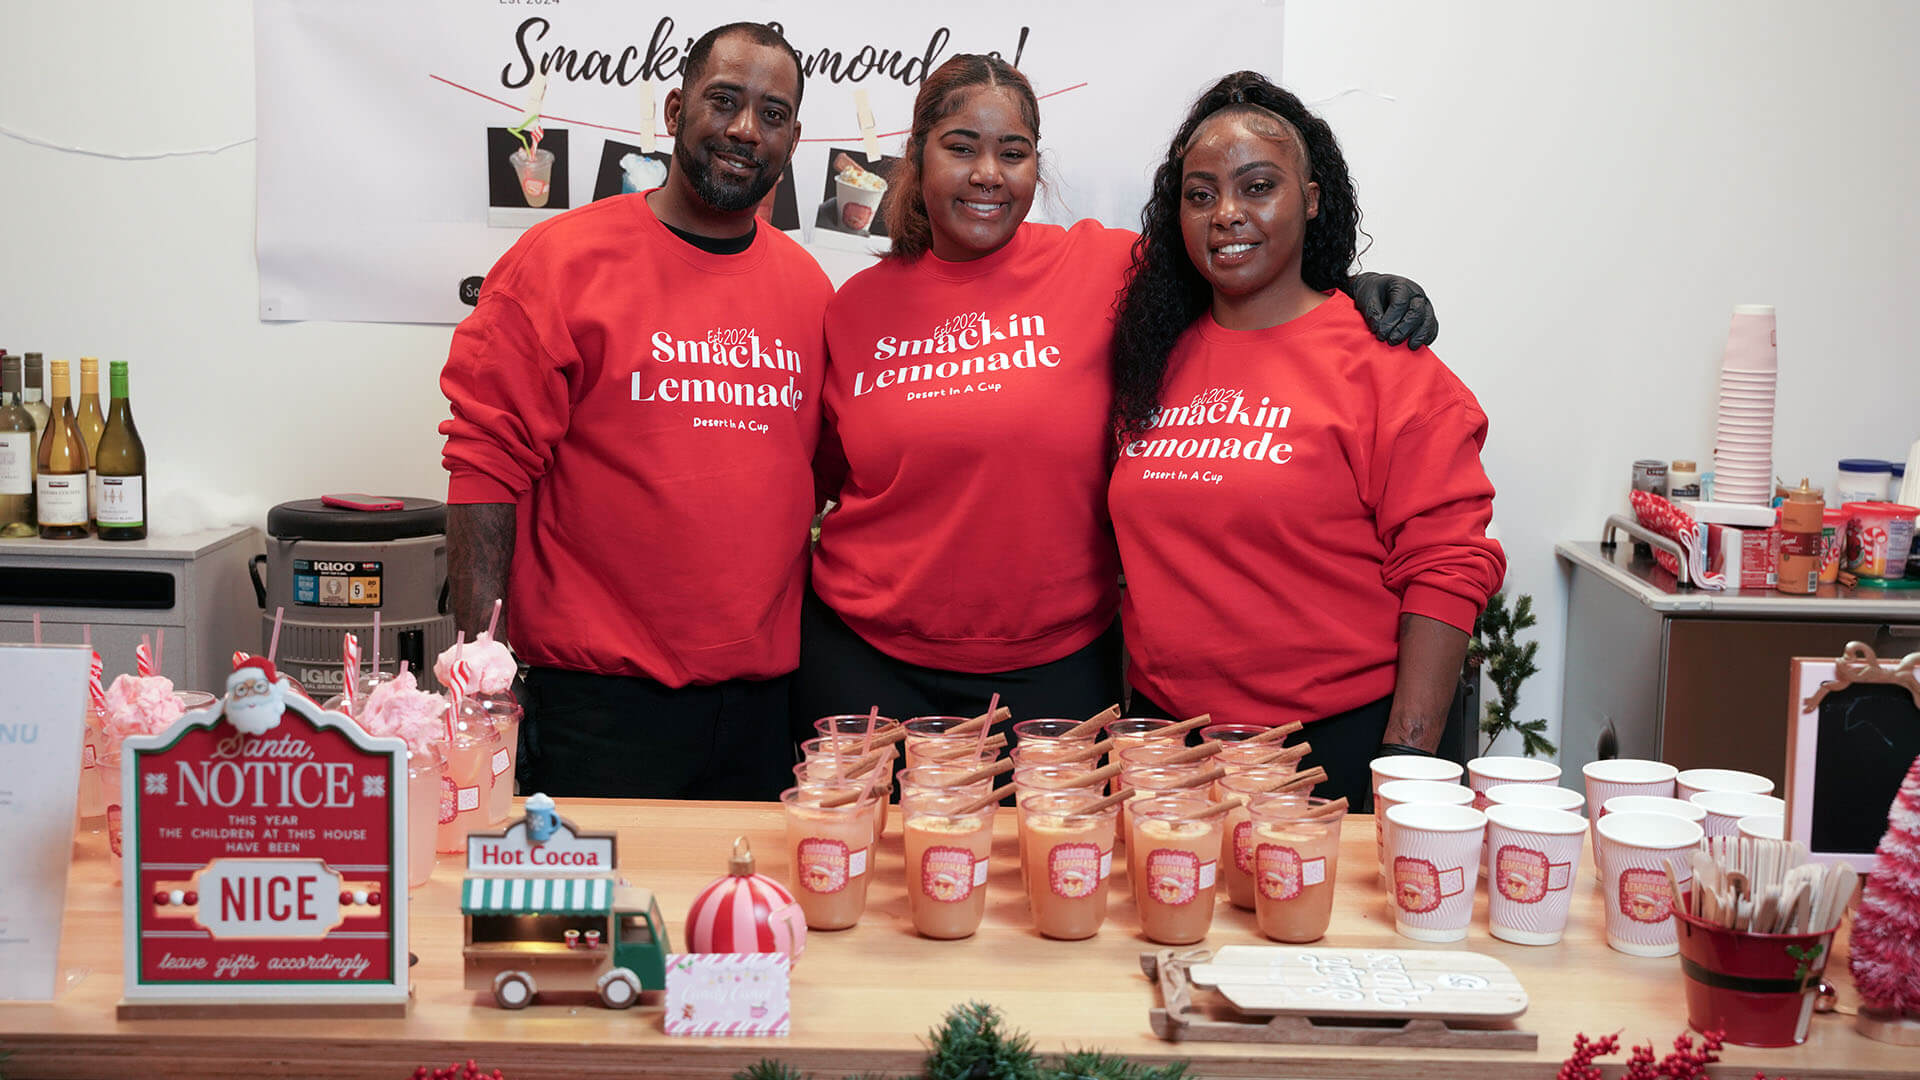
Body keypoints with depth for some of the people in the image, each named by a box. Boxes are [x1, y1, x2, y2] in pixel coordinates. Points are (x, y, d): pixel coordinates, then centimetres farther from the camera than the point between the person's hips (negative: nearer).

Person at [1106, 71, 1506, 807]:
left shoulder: (1379, 356, -7)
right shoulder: (1157, 356, 8)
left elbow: (1446, 570, -11)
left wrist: (1408, 756, -17)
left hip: (1336, 741, -4)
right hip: (1167, 737, 4)